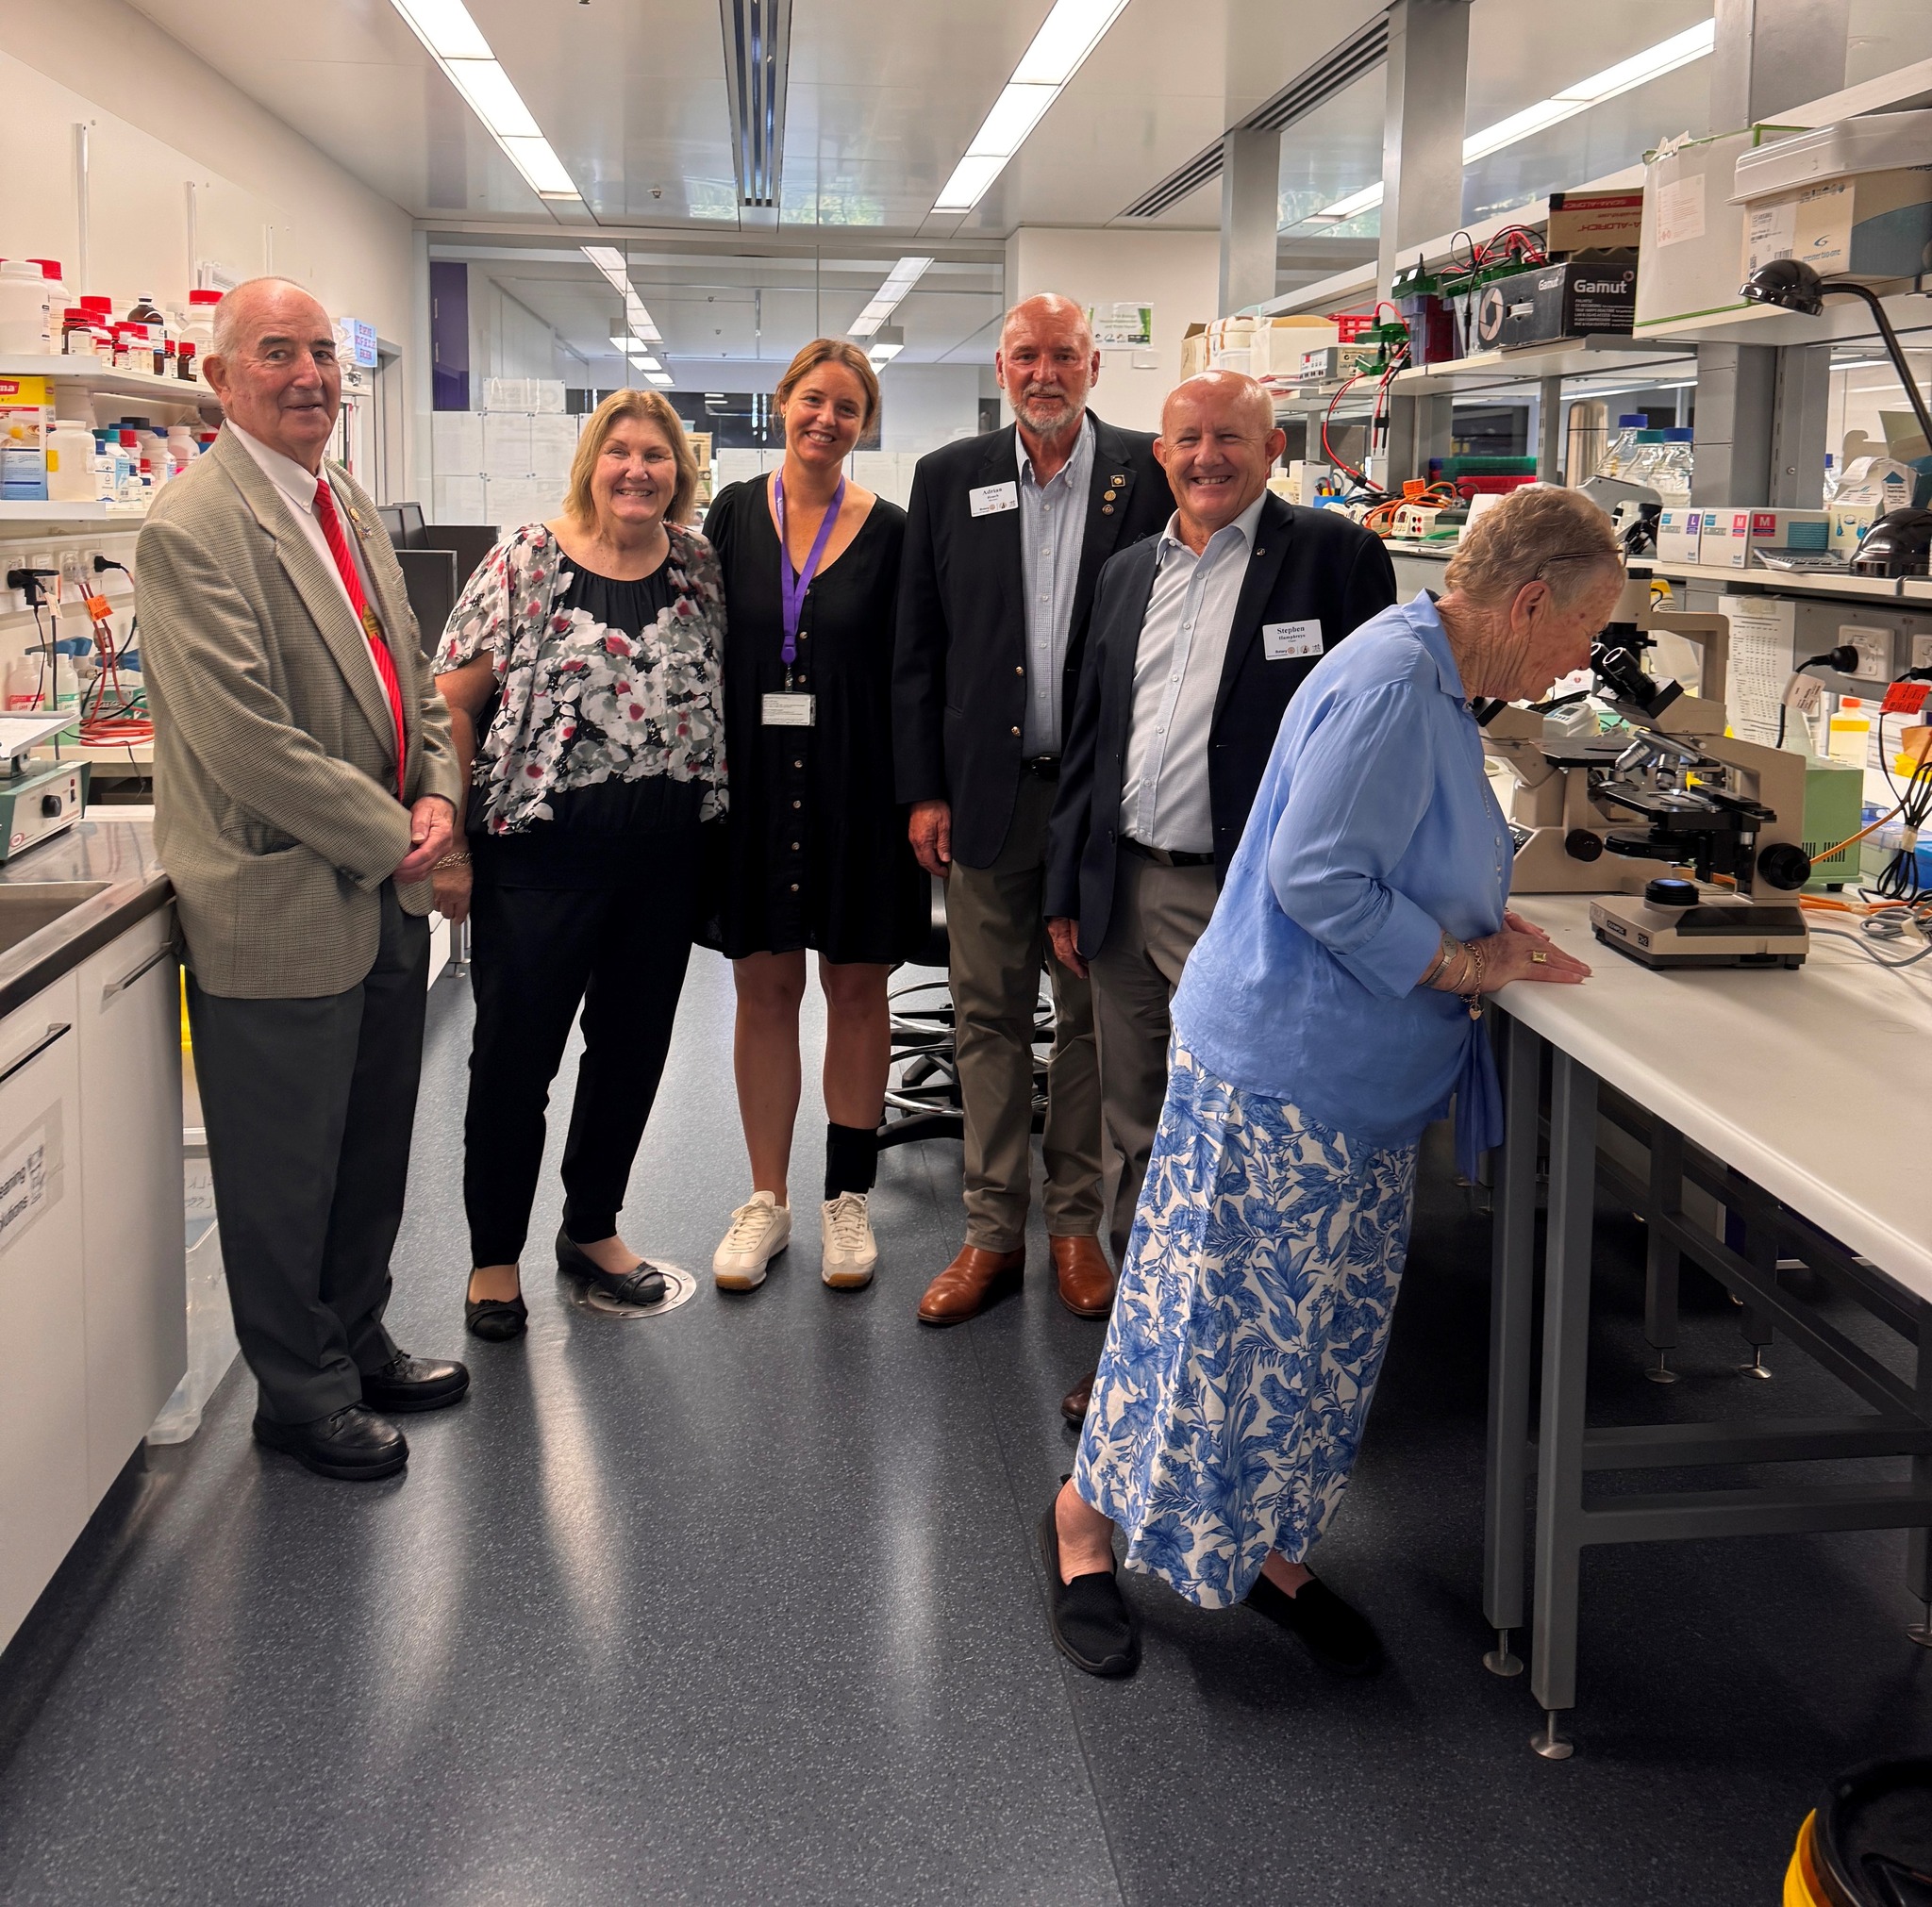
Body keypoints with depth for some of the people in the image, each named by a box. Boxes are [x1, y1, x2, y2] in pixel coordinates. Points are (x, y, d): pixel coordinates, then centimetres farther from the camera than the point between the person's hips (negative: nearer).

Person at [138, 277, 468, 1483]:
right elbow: (244, 737, -22)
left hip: (389, 895, 8)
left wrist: (438, 794, 0)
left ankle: (357, 1342, 38)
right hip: (282, 908, -8)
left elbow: (408, 672, 18)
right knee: (287, 1176, 7)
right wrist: (388, 837, -15)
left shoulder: (353, 507, 12)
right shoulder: (195, 529, -17)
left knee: (374, 1153, 20)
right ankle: (300, 1393, 24)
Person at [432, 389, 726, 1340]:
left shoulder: (699, 566, 6)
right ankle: (494, 1254, 21)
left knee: (634, 1047, 14)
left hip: (667, 858, 4)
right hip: (540, 856, -4)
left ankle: (592, 1227, 33)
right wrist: (449, 844, -11)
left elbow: (722, 692, 15)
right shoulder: (525, 560, -6)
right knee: (514, 1053, 4)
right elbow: (453, 702, -7)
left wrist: (714, 817, 8)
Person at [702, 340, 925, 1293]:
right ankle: (766, 1198, 21)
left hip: (856, 787, -1)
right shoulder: (735, 515, 4)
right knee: (764, 989, 8)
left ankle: (847, 1197, 20)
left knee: (857, 991, 7)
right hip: (754, 784, 2)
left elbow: (905, 674, -1)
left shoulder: (887, 531, -1)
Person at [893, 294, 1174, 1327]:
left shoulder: (1149, 475, 0)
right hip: (987, 789, 2)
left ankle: (1076, 1224, 23)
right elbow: (916, 649, 6)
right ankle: (992, 1233, 19)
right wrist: (923, 790, 0)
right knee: (988, 1017, 8)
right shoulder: (949, 479, 5)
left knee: (1092, 1016, 9)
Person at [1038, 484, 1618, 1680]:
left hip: (1357, 1087, 10)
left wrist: (1482, 931, 6)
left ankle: (1274, 1551, 29)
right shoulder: (1390, 684, -21)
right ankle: (1086, 1519, 21)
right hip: (1277, 1073, -10)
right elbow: (1315, 878, -26)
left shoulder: (1440, 688, 11)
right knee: (1219, 1316, 1)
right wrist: (1463, 963, -15)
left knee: (1331, 1334, 14)